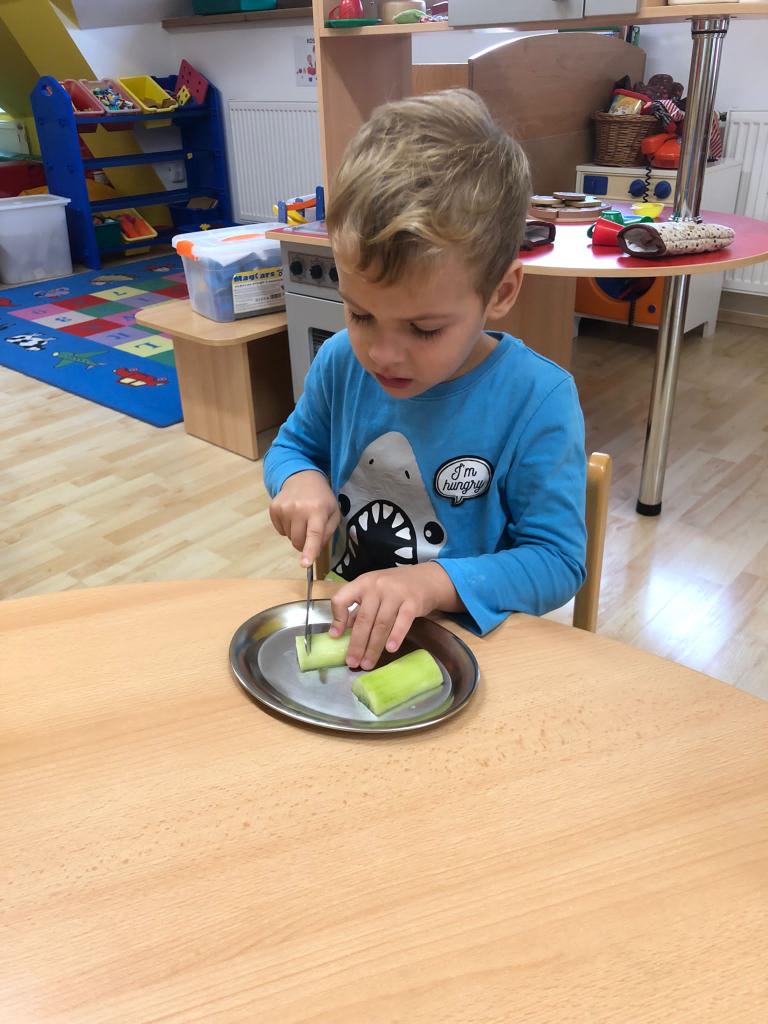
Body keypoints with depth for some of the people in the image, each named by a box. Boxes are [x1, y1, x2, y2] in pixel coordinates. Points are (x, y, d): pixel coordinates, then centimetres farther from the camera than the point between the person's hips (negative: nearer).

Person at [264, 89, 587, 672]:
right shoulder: (341, 363, -3)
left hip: (470, 646, -3)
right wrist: (301, 481, -9)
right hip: (347, 625, 4)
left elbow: (556, 560, -13)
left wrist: (432, 583, -27)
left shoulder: (537, 402, -17)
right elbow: (293, 445, 14)